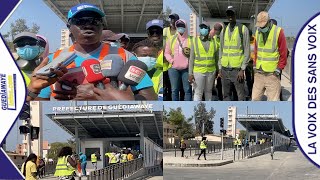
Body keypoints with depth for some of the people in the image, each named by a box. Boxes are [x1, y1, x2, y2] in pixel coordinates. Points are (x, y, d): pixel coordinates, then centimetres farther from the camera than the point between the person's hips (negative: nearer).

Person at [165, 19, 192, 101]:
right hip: (174, 68, 2)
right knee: (174, 90, 5)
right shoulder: (171, 39, 11)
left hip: (186, 68, -2)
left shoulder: (190, 39, 5)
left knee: (187, 90, 0)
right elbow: (167, 53, 12)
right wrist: (171, 60, -4)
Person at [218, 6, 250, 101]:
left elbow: (247, 50, -5)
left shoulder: (243, 29, -2)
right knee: (226, 95, 10)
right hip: (225, 69, 5)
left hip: (237, 69, -5)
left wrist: (242, 69, -10)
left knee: (241, 96, -4)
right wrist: (220, 68, 11)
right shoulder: (224, 31, 12)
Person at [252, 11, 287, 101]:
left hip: (272, 74, -5)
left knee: (273, 101, -5)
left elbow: (283, 53, -6)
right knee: (255, 99, 9)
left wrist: (279, 69, -9)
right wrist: (255, 65, 11)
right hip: (259, 73, 5)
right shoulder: (258, 32, 10)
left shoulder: (278, 32, -7)